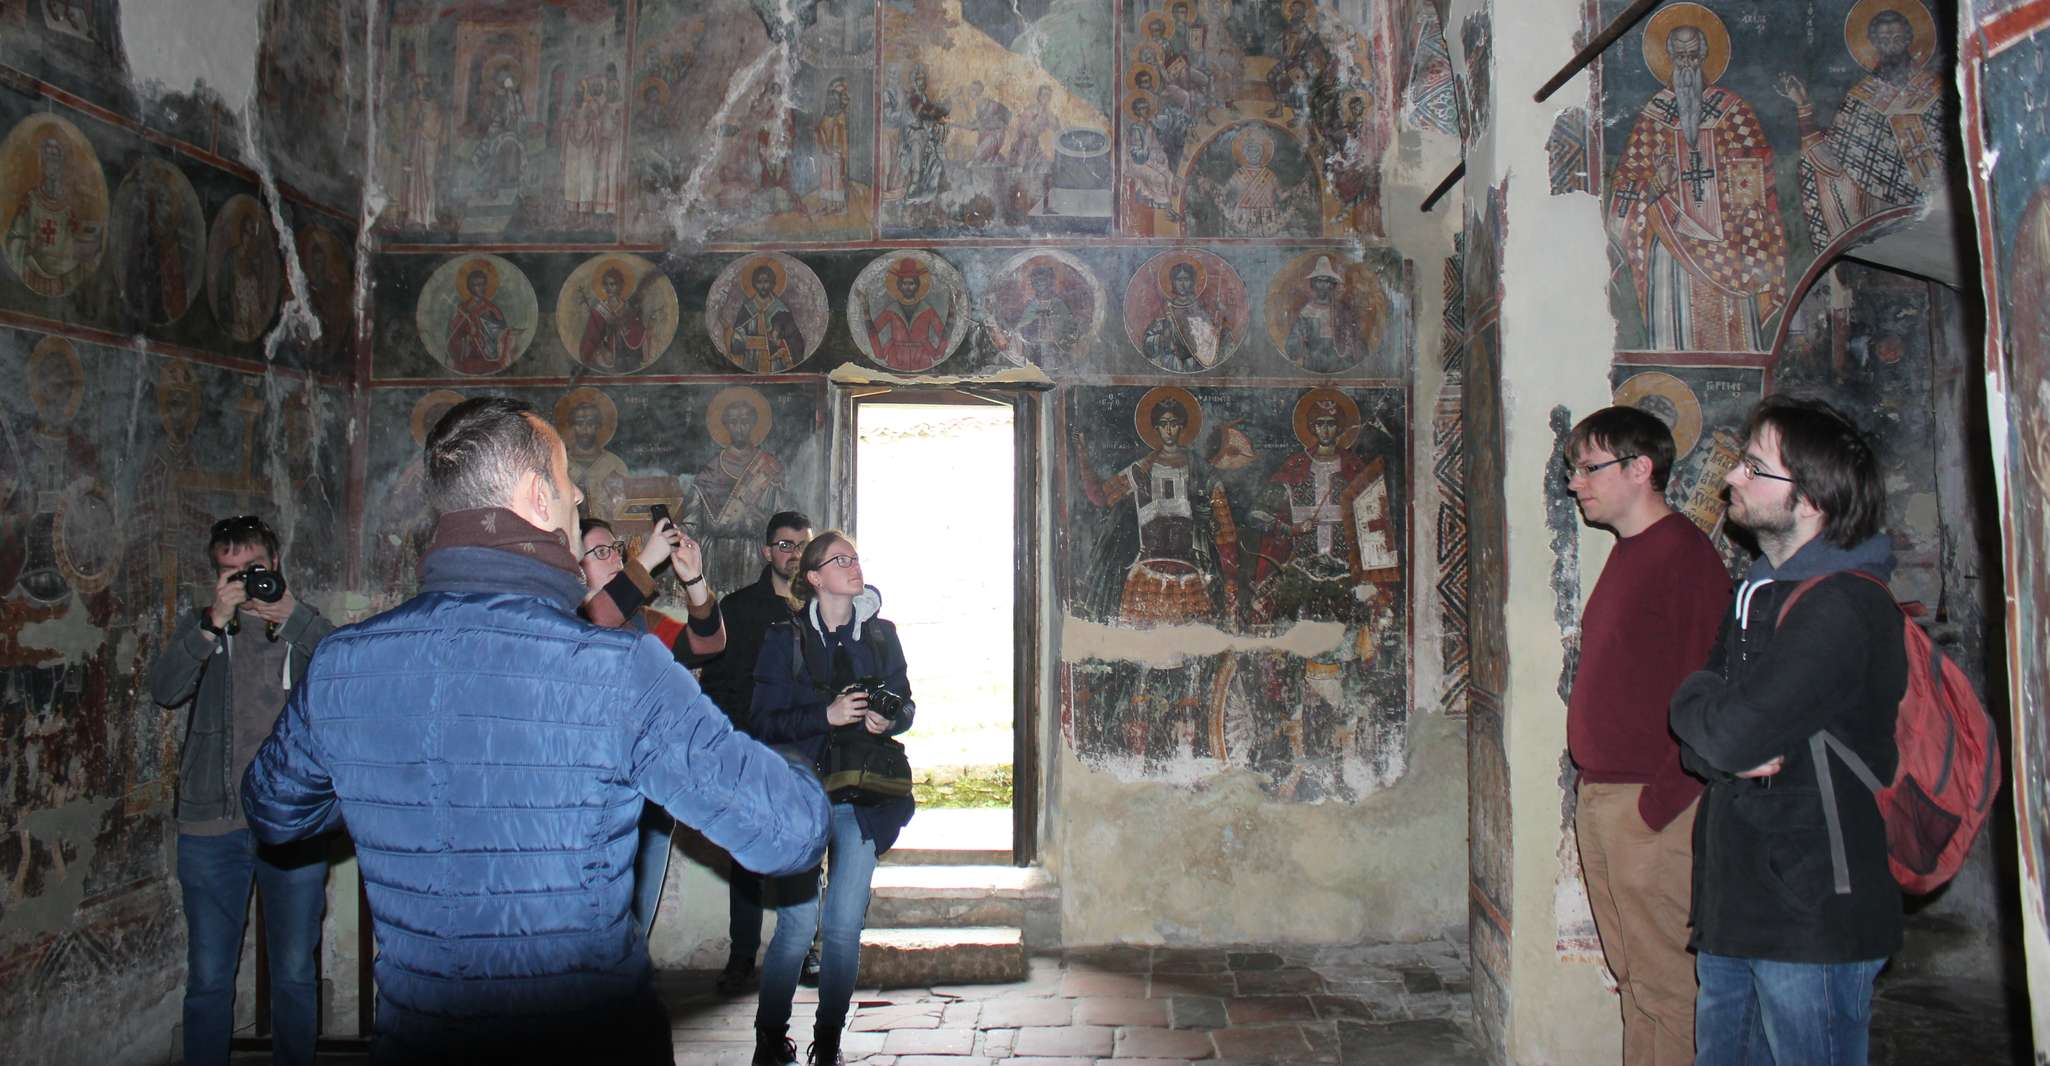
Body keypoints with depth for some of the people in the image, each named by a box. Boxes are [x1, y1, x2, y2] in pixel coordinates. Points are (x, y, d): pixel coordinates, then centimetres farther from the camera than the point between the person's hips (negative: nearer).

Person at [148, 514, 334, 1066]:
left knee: (296, 972, 9)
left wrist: (294, 618, -21)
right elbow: (165, 689, -8)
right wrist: (213, 623, -19)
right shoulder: (200, 626, 9)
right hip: (211, 825, 1)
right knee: (208, 976, 9)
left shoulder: (304, 628, 6)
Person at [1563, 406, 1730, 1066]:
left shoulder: (1685, 555, -14)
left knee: (1665, 985, 0)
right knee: (1632, 978, 17)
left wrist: (1657, 805, -19)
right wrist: (1594, 794, 14)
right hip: (1600, 801, 9)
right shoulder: (1627, 553, 16)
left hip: (1650, 809, -9)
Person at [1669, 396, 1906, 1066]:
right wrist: (1733, 751, -12)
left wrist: (1695, 699, -4)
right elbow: (1696, 745, 10)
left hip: (1812, 919, -8)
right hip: (1734, 909, 8)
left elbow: (1733, 734, -25)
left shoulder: (1844, 606, -17)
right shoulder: (1761, 594, 13)